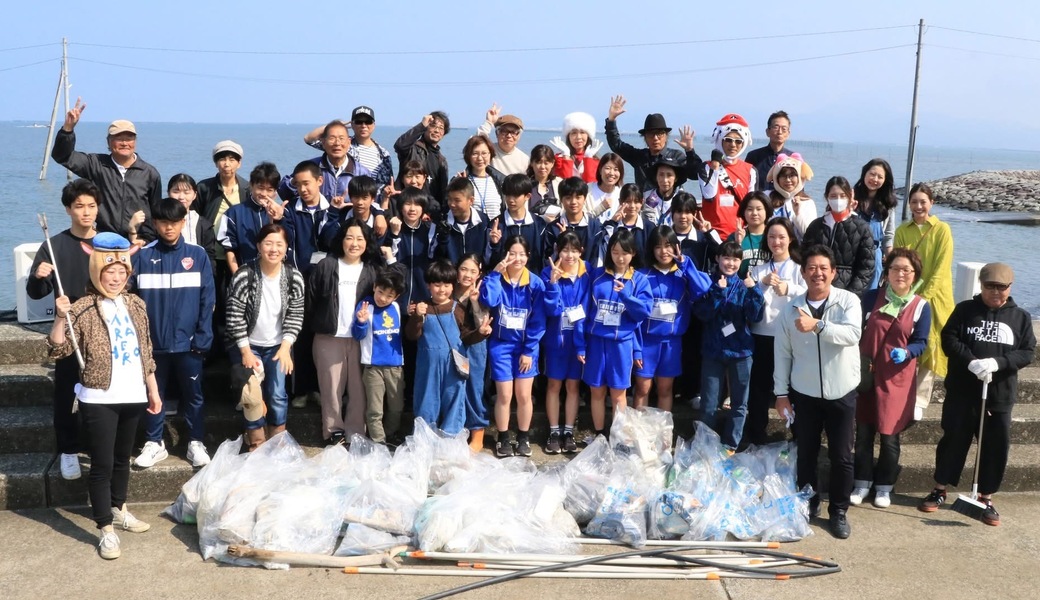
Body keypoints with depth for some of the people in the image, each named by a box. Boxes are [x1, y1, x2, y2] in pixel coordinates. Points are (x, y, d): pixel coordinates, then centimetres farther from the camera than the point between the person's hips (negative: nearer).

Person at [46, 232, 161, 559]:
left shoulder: (135, 304, 6)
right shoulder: (82, 309, -10)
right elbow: (58, 350, -15)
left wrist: (153, 390, 13)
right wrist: (60, 318, -30)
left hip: (132, 396, 5)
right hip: (99, 399, -5)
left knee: (122, 458, 20)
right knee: (102, 465, 0)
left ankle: (118, 509, 37)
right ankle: (106, 529, 9)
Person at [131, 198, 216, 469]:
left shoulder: (198, 255, -1)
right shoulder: (142, 257, -1)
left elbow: (207, 299, -2)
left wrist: (203, 337, -7)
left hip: (188, 342, -1)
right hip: (153, 342, 1)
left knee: (193, 394, 9)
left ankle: (196, 443, 21)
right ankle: (154, 443, 26)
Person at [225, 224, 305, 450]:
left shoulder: (294, 276, -11)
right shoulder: (244, 275, -20)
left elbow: (295, 315, -4)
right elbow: (234, 316, -16)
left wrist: (285, 347, -12)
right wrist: (246, 351, -14)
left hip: (277, 346, 2)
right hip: (248, 346, -2)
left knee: (277, 396, 0)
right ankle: (256, 446, 15)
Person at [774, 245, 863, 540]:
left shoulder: (848, 301, -7)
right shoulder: (792, 310, -2)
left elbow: (852, 334, -24)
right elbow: (782, 353, 1)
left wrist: (817, 325, -37)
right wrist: (781, 393, 0)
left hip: (841, 392, -1)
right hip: (804, 393, 1)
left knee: (841, 456, 6)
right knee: (806, 453, 12)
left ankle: (838, 512, 21)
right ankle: (808, 504, 29)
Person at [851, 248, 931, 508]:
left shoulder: (921, 306, -3)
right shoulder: (871, 297, -1)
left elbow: (921, 342, 0)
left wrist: (906, 353, -22)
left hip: (897, 379, -1)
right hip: (866, 375, 1)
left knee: (890, 435, 6)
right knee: (863, 432, 7)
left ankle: (884, 487, 23)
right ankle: (862, 483, 22)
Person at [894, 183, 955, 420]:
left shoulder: (942, 230, -5)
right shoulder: (902, 230, 4)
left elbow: (941, 268, -9)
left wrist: (924, 296, -16)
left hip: (934, 297, -2)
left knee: (928, 349, -1)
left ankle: (919, 402, 4)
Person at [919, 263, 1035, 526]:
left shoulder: (1021, 317, 6)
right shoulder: (965, 310, 2)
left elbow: (1027, 353, 0)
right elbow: (949, 339, -6)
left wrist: (997, 362, -18)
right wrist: (971, 362, -21)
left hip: (1000, 396, 2)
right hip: (962, 392, -1)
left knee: (997, 447, 4)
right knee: (953, 440, 5)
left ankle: (986, 498, 19)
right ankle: (940, 490, 18)